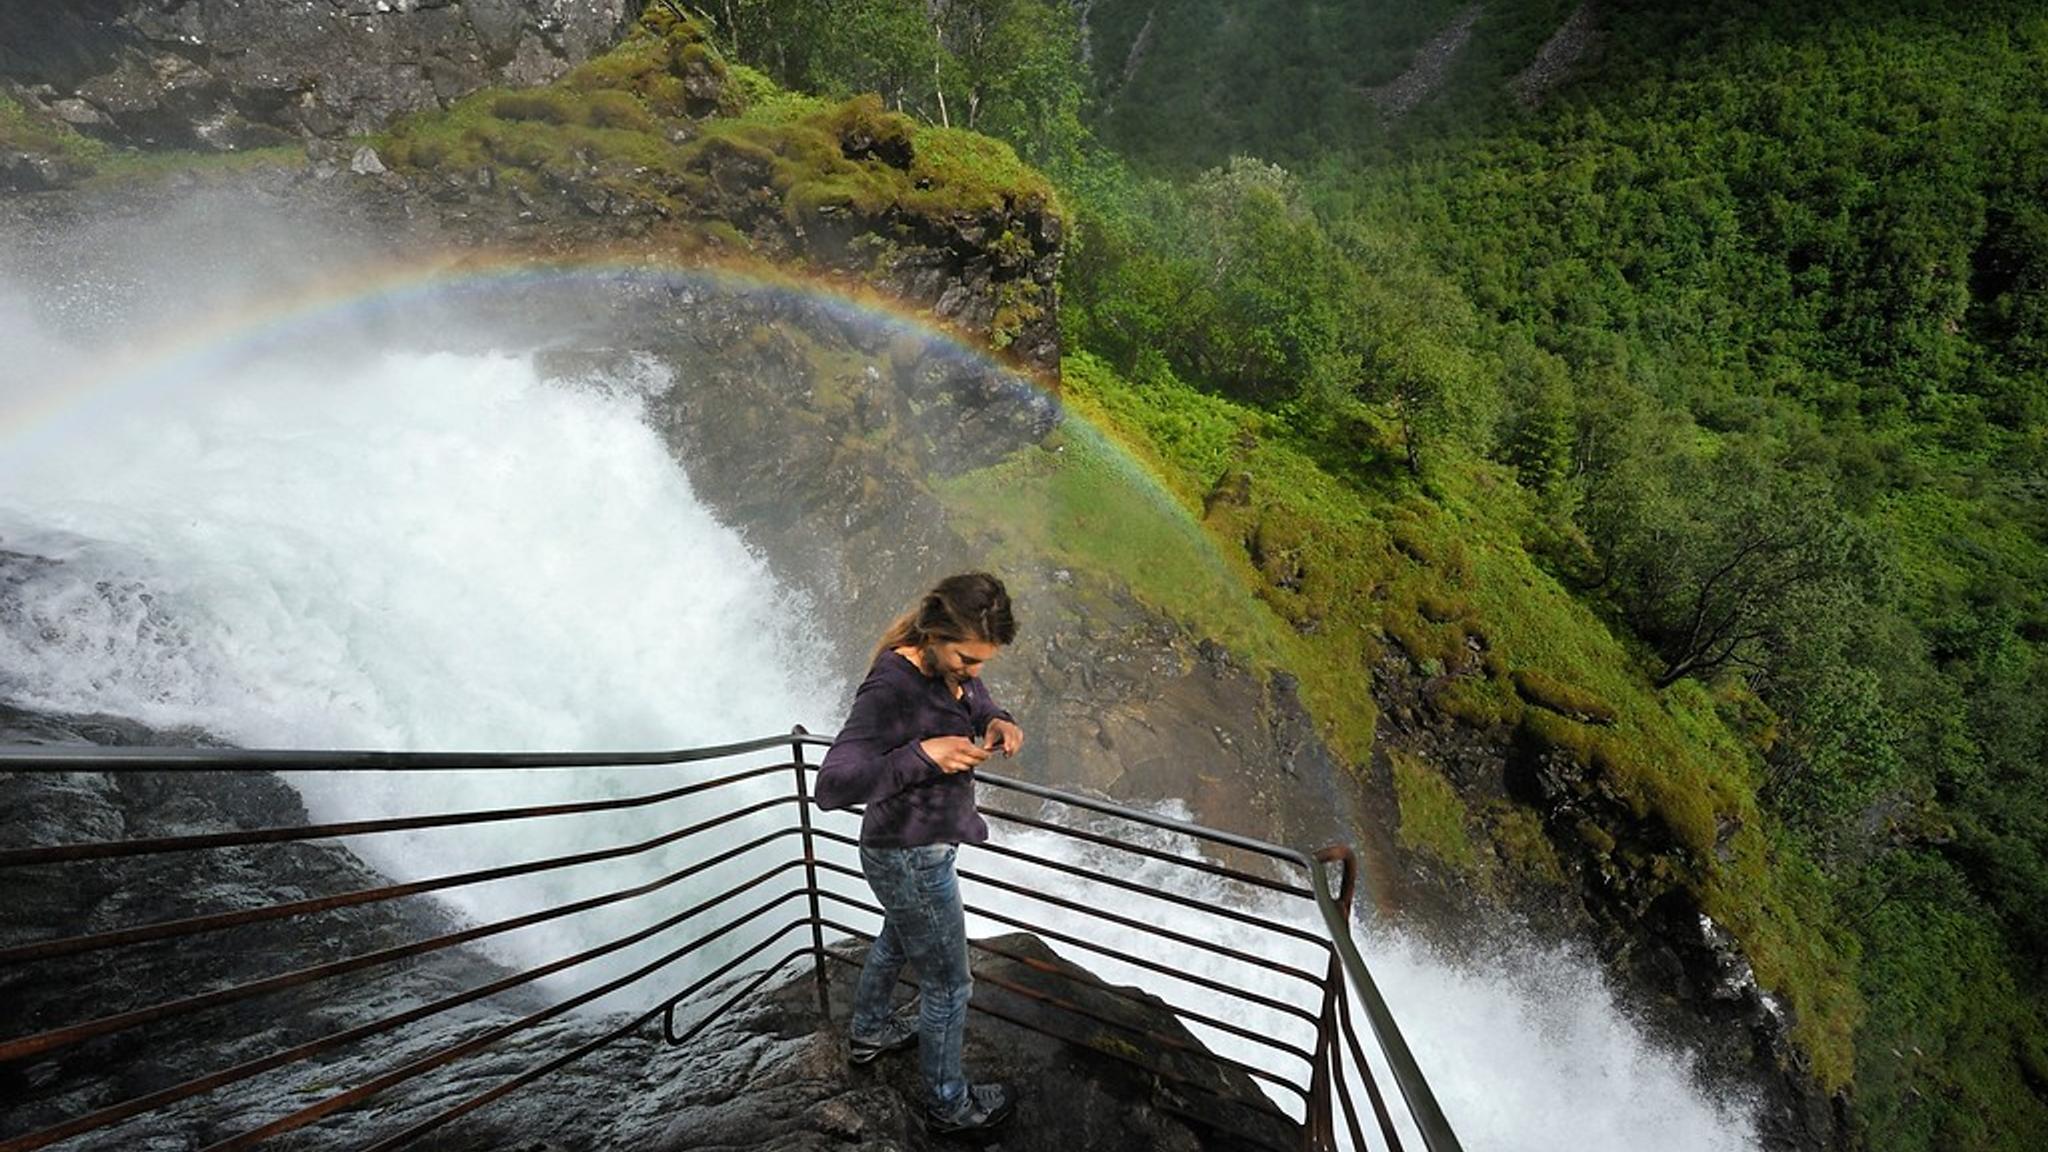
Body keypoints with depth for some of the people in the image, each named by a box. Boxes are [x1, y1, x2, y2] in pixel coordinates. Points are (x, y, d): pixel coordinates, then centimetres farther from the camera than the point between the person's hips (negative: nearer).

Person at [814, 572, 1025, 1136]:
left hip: (911, 849, 9)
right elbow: (831, 786, -36)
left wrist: (996, 721, -12)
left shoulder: (946, 662, -10)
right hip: (913, 861, -9)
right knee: (948, 986, 13)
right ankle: (947, 1104, 38)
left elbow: (974, 696, 12)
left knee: (897, 939, 34)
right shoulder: (889, 691, -34)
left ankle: (869, 1030, 61)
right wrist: (923, 754, -42)